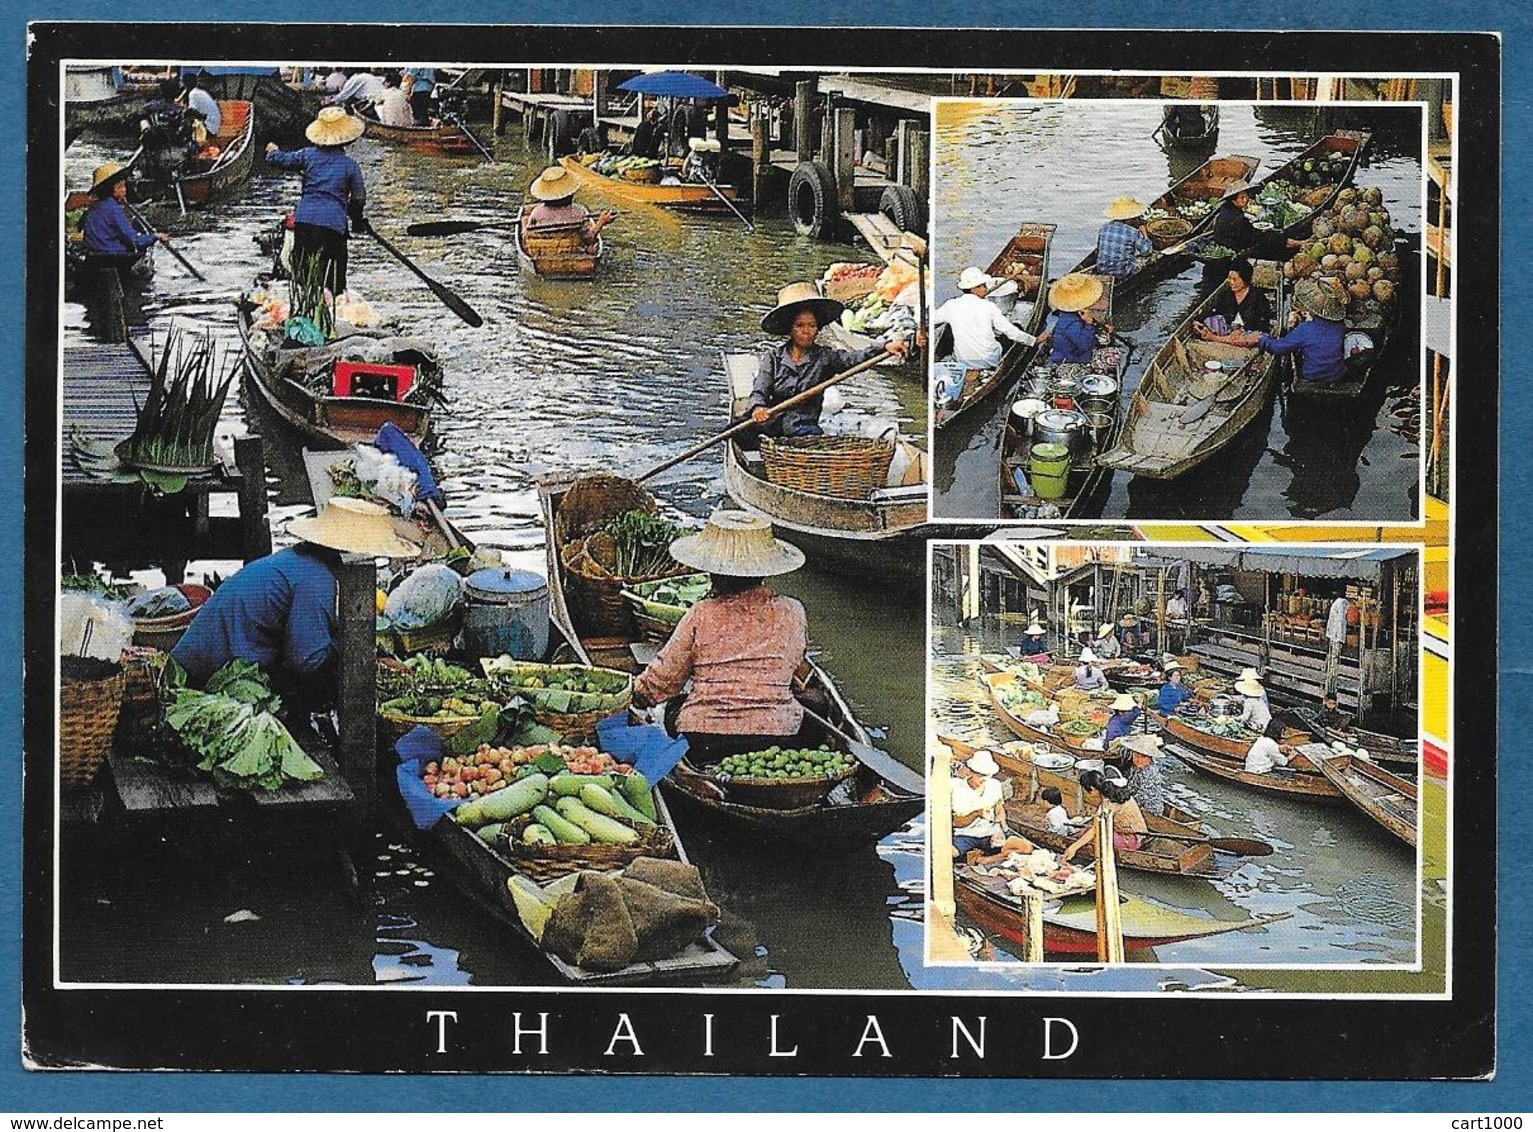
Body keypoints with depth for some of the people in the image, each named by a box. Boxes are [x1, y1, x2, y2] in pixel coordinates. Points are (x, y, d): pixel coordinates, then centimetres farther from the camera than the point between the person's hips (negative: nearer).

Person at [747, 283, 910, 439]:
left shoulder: (824, 357, 6)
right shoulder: (773, 356, 8)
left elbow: (857, 358, -10)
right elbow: (759, 391, 0)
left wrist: (885, 348, -29)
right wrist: (757, 408, -25)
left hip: (803, 427, -1)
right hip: (772, 423, 2)